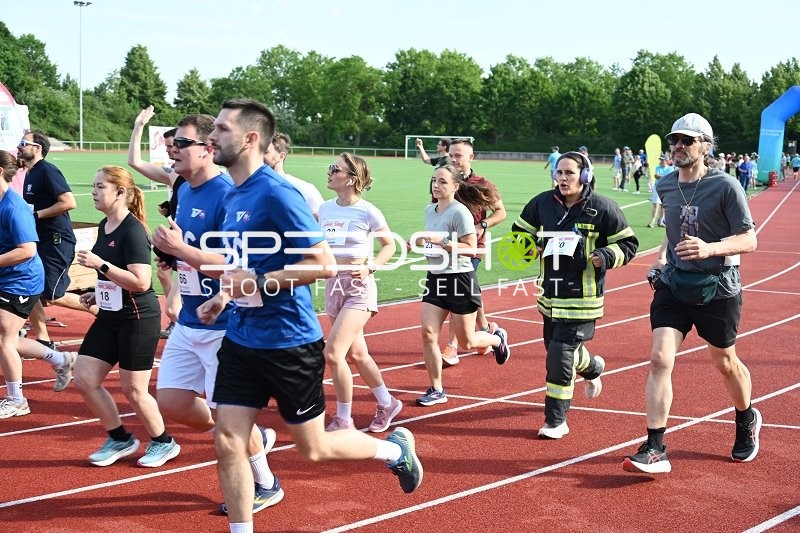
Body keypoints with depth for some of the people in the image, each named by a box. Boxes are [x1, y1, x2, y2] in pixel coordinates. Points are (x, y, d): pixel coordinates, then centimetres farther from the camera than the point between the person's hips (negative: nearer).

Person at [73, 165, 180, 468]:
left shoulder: (133, 231, -19)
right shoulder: (104, 226, 8)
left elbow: (141, 282, -27)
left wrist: (101, 264, -27)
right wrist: (98, 294, 12)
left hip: (138, 319, -9)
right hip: (110, 316, 9)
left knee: (133, 390, 1)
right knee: (84, 379, 5)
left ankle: (164, 443, 24)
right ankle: (120, 439, 22)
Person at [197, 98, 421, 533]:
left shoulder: (277, 194, -18)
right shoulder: (232, 196, 8)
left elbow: (324, 264, -22)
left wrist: (258, 283, -24)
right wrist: (223, 297, 9)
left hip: (290, 342, -7)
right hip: (242, 339, 7)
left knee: (313, 449, 8)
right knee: (227, 442, 1)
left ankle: (395, 449, 33)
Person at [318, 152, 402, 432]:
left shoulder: (367, 212, -12)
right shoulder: (325, 209, 4)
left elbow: (389, 244, 1)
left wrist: (370, 267, -13)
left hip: (359, 286, -7)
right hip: (333, 284, 7)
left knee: (333, 354, -15)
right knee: (356, 353, 16)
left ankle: (343, 420, 0)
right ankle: (387, 404, 36)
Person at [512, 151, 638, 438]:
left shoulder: (603, 209, -8)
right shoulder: (542, 203, 3)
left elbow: (628, 244, -1)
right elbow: (520, 232, 18)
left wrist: (605, 256, -19)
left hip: (583, 298, -6)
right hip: (550, 295, 6)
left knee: (561, 354, -11)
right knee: (555, 349, 19)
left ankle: (556, 420, 2)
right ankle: (593, 367, 54)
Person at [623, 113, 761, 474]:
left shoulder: (725, 186, -12)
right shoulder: (665, 187, 5)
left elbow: (749, 240, -13)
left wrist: (709, 248, -29)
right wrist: (661, 258, 7)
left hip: (717, 290, -3)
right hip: (673, 284, 4)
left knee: (725, 363, 14)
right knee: (660, 359, -12)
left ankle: (747, 420, 45)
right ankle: (655, 449, -11)